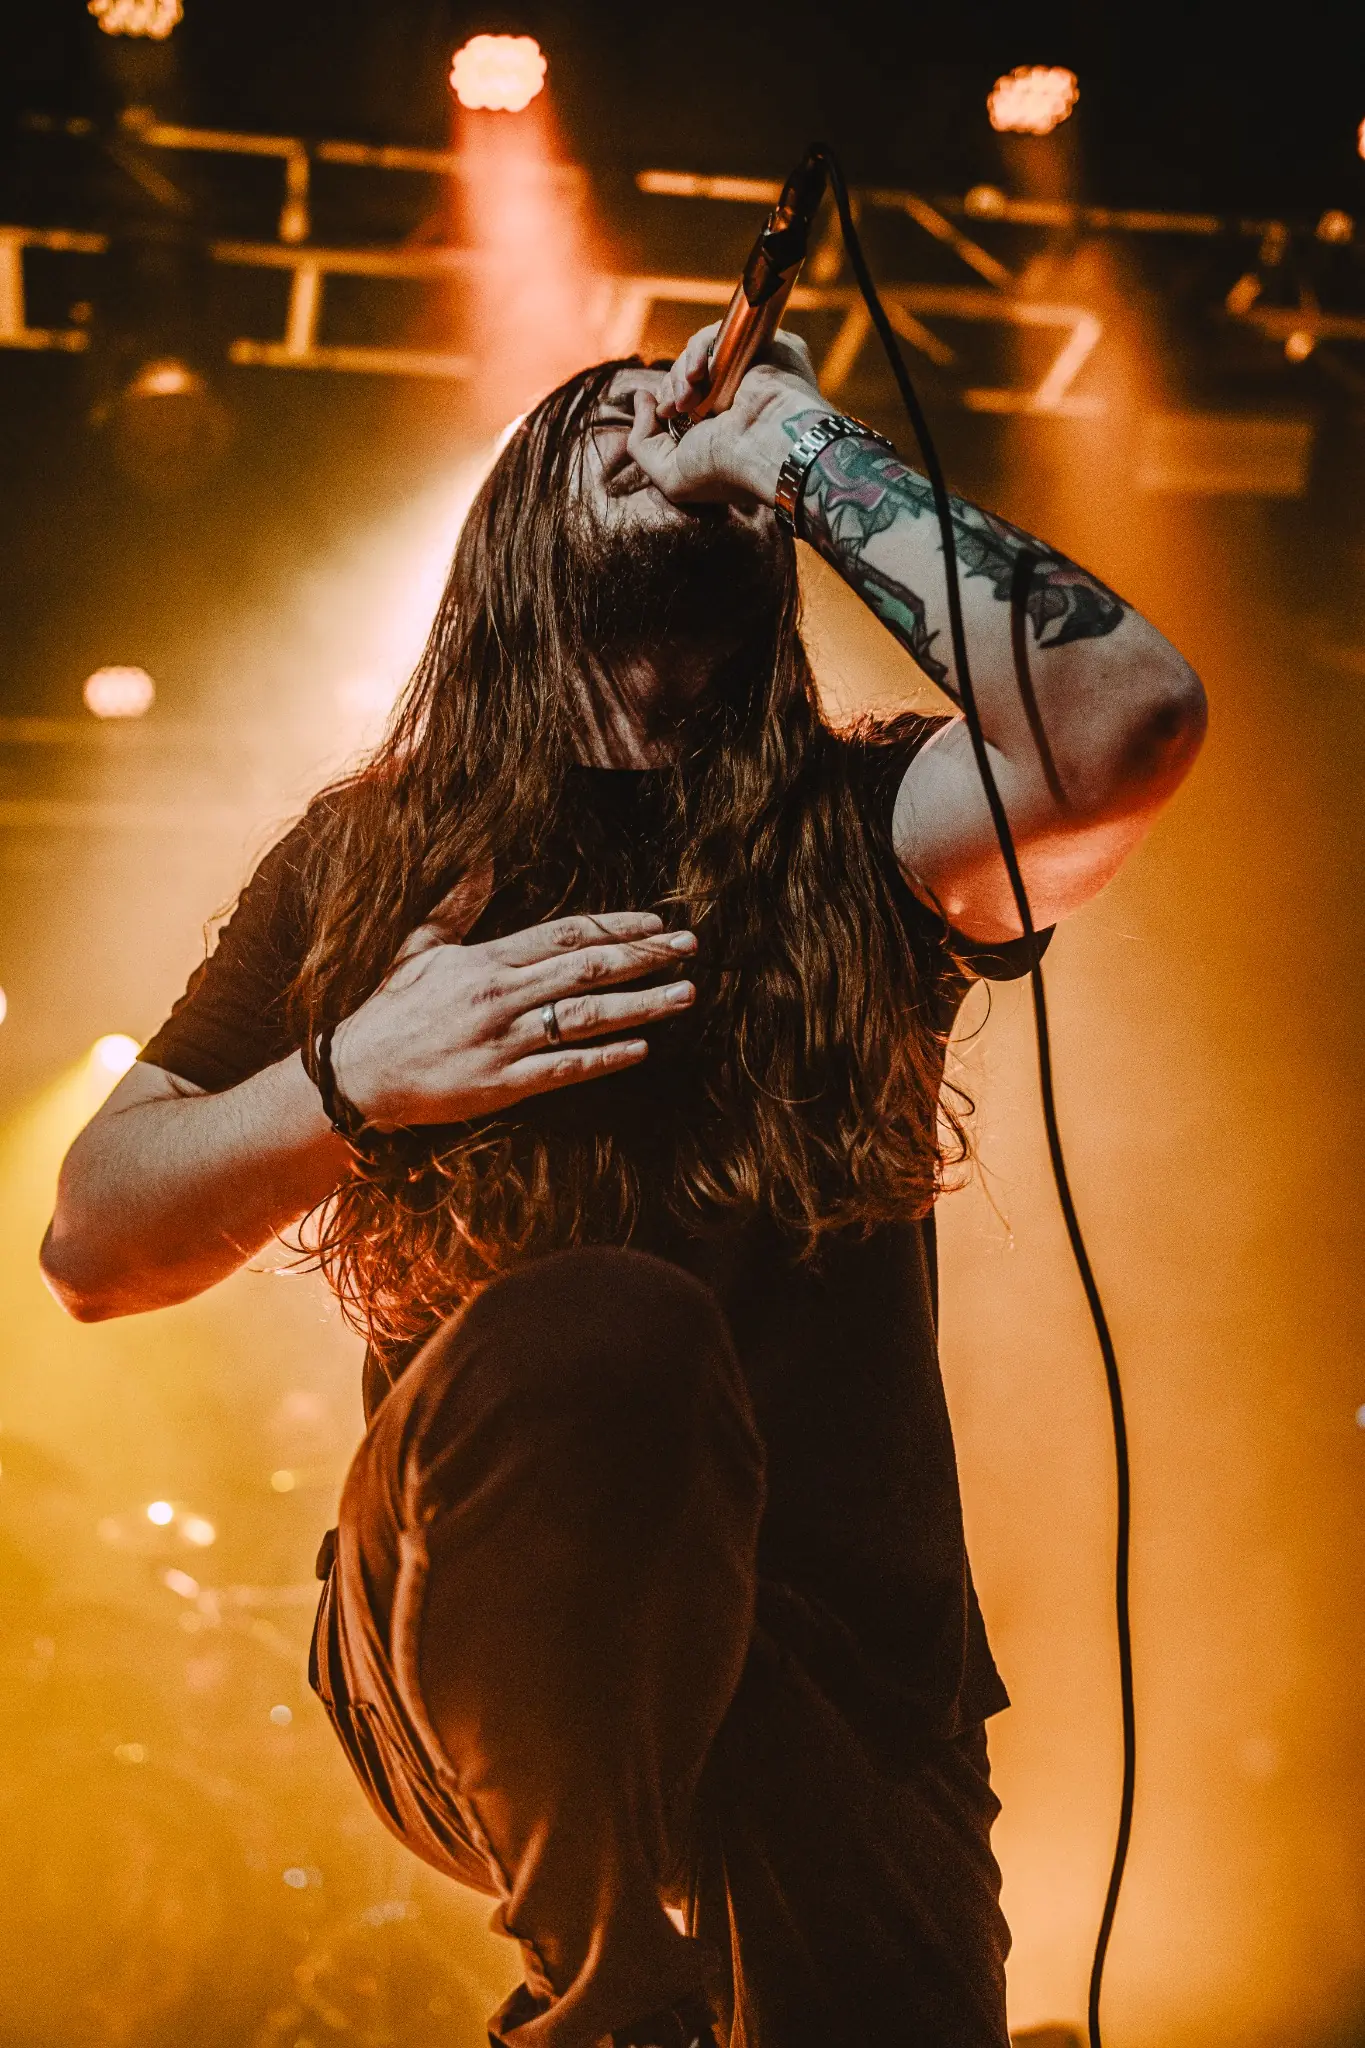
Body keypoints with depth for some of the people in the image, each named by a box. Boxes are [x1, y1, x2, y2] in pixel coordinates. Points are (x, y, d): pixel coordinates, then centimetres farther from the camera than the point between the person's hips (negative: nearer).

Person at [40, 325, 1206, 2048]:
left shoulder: (849, 835, 4)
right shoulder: (370, 857, 8)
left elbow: (1125, 716, -19)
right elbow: (90, 1243, 7)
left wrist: (803, 450, -8)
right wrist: (346, 1077, -12)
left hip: (858, 1693, 1)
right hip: (482, 1654, -1)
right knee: (595, 1333, -31)